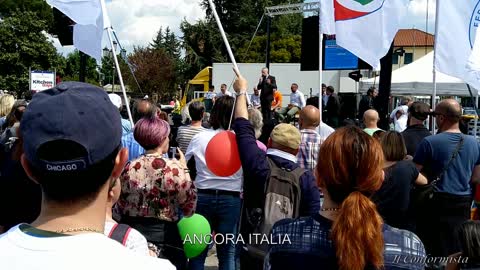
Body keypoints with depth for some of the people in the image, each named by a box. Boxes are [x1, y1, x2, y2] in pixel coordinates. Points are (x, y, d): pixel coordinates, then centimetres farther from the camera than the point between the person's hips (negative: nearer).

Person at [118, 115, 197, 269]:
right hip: (164, 237, -3)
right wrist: (185, 169, -4)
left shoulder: (129, 168, -5)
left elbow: (121, 209, 5)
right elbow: (189, 209, -8)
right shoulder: (174, 168, -16)